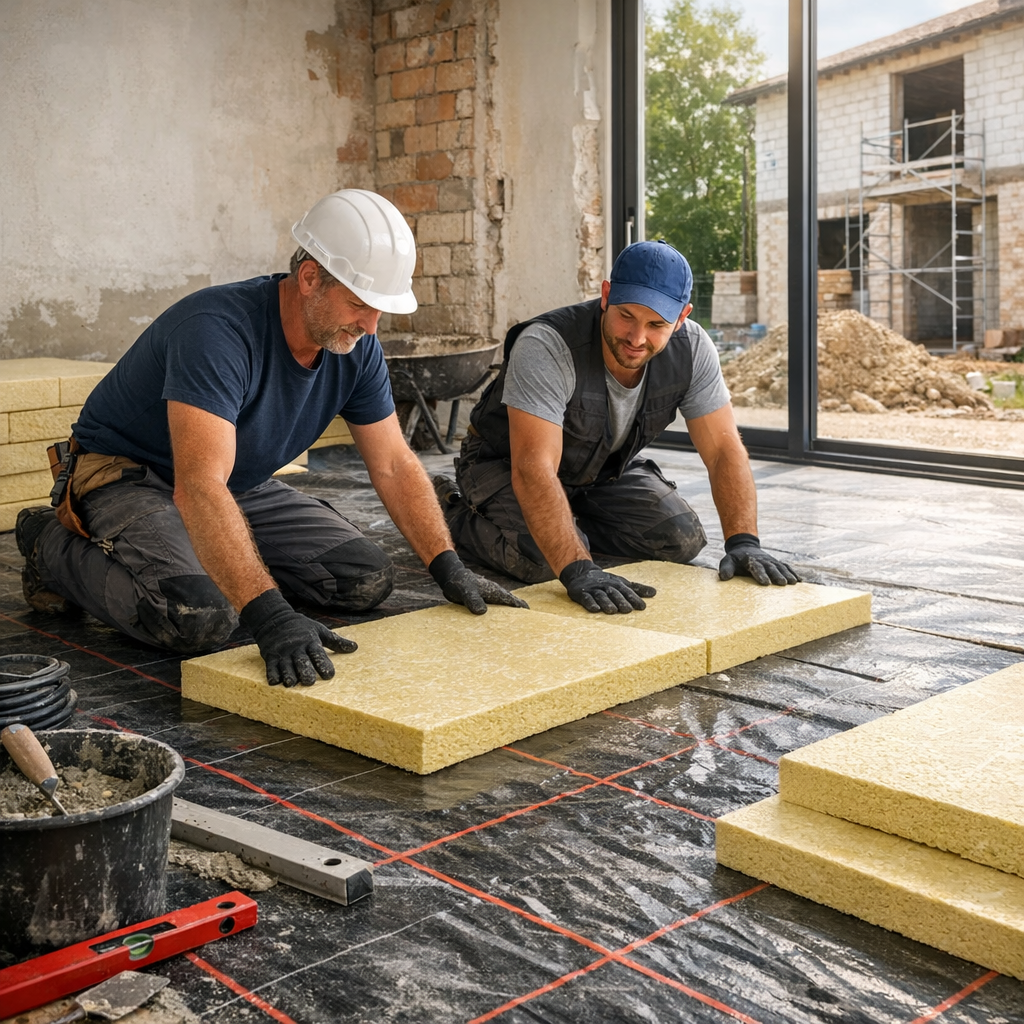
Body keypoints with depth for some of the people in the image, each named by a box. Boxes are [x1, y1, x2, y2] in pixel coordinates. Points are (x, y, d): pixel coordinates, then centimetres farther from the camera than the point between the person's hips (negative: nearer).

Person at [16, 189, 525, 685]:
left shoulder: (357, 348, -10)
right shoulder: (218, 330, -34)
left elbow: (394, 466, -1)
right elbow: (199, 488, -44)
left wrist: (449, 568, -10)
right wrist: (270, 617, -52)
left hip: (242, 484, 7)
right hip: (129, 475, -7)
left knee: (368, 580, -5)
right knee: (200, 617, -32)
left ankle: (212, 557, 14)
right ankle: (56, 547, -3)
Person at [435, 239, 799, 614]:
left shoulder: (692, 350, -21)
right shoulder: (546, 347, -37)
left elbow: (724, 450, -17)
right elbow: (534, 470, -45)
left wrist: (743, 542, -31)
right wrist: (578, 572, -54)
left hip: (605, 468, 6)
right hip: (505, 465, -5)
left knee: (683, 538, -9)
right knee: (542, 559, -30)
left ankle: (572, 519, 13)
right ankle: (454, 511, 0)